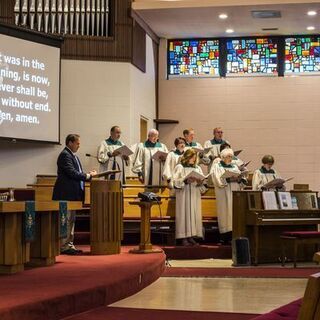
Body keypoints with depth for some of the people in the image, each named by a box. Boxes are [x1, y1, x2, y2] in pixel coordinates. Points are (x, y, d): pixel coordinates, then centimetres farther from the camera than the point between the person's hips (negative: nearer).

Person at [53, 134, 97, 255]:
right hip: (66, 194, -10)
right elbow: (72, 173, -20)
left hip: (73, 194, 10)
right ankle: (64, 246, -3)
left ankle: (69, 244, 18)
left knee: (71, 220, 12)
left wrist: (88, 174, 5)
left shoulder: (73, 156, 19)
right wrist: (88, 176, -13)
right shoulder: (65, 155, -13)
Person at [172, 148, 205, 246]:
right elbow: (175, 181, -7)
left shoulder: (197, 168, 17)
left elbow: (202, 180, 13)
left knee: (194, 214, 1)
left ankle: (191, 236, 2)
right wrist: (186, 181, -20)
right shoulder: (179, 167, 2)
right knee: (184, 214, -8)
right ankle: (184, 237, -8)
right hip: (183, 194, -5)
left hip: (195, 195, 5)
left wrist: (200, 182, -10)